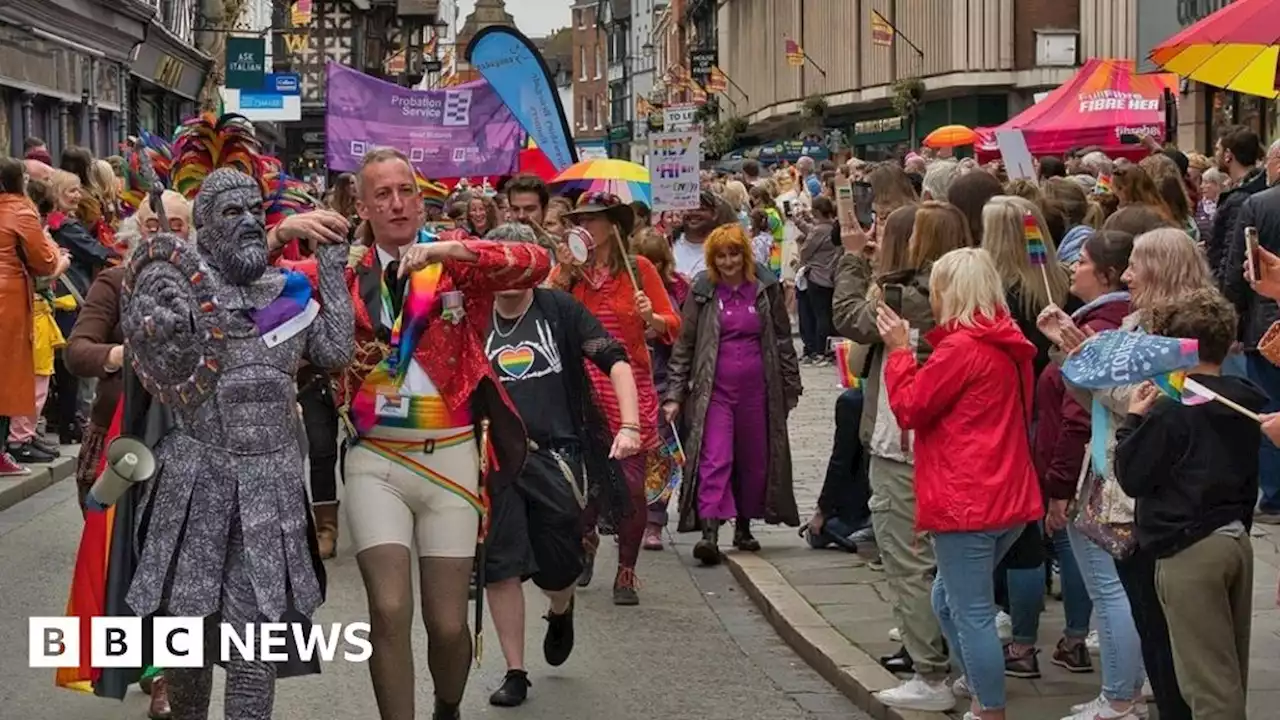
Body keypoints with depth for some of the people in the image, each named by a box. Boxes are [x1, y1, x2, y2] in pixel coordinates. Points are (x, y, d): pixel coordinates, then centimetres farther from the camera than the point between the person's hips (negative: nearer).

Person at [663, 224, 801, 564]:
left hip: (757, 390, 2)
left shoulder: (766, 289, 5)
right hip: (714, 389, -2)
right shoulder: (702, 291, 2)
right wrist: (674, 394, -2)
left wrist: (791, 388, 8)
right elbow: (684, 344, 4)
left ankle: (743, 526, 25)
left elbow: (783, 341, 11)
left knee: (754, 460, 9)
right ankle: (710, 532, -20)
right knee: (714, 459, -13)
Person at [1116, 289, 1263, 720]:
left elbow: (1132, 477, -12)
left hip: (1190, 552, -8)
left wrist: (1133, 420, -1)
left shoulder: (1171, 410, -16)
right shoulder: (1246, 402, 7)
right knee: (1232, 673, 16)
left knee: (1208, 683, -4)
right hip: (1237, 540, 8)